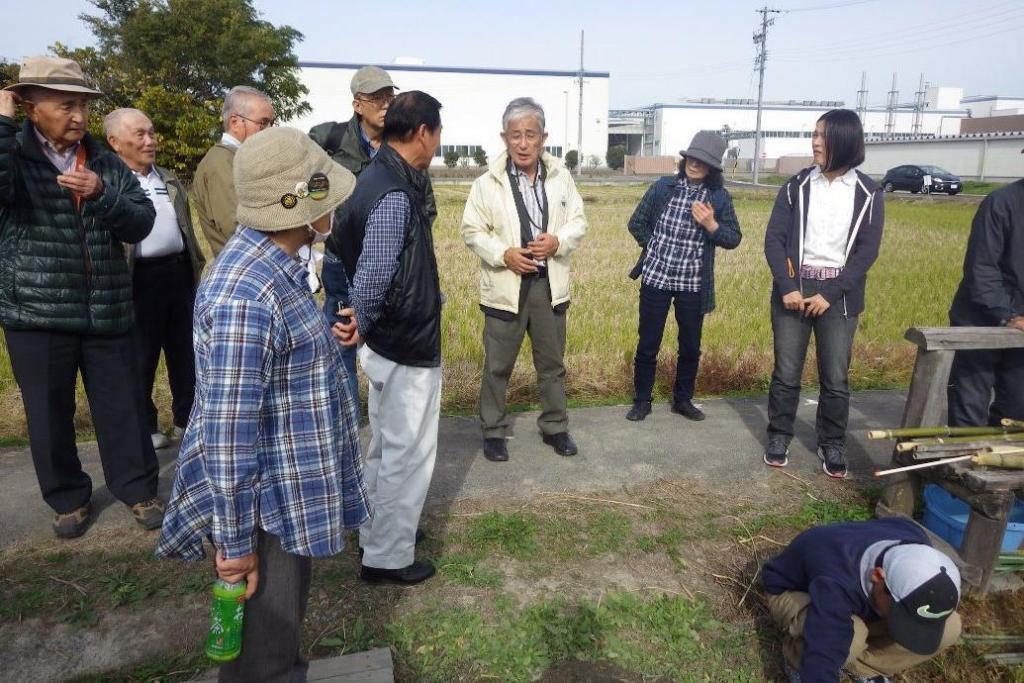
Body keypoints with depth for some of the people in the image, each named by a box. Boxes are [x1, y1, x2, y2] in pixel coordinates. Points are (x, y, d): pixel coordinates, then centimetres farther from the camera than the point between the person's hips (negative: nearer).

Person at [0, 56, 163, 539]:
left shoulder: (105, 162, 8)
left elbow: (141, 224, 1)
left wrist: (102, 194, -16)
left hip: (106, 313, 2)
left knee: (122, 408, 9)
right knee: (50, 415, 11)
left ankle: (138, 491, 26)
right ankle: (68, 499, 30)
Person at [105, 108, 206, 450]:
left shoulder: (169, 179, 14)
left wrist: (198, 267, 16)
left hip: (180, 272, 6)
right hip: (141, 278, -6)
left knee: (187, 353, 13)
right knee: (141, 359, 7)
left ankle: (187, 419, 28)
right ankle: (145, 427, 22)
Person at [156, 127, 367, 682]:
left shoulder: (274, 265, 3)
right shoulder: (245, 296, -29)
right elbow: (227, 432, -26)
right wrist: (235, 541, -19)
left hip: (288, 496, 9)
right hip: (266, 508, -9)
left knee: (282, 632, 29)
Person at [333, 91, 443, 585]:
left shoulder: (381, 177, 8)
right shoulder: (394, 195, -24)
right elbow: (372, 277, -28)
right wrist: (361, 325, -12)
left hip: (388, 344, 10)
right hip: (407, 349, -10)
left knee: (385, 448, 24)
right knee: (408, 456, 6)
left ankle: (374, 534, 41)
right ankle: (388, 558, 22)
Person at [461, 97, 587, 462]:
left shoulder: (561, 176, 1)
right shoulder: (487, 183, -7)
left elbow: (578, 221, 6)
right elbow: (472, 231, -4)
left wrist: (558, 241, -15)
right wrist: (503, 254, -19)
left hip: (550, 284, 3)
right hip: (505, 286, -2)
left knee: (552, 362, 15)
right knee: (497, 365, 8)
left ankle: (554, 426, 32)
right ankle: (494, 431, 25)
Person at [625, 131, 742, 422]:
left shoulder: (720, 197, -1)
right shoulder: (663, 187, -1)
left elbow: (734, 239, 0)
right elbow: (636, 223, 8)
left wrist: (711, 225, -17)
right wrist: (655, 247, 1)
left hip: (693, 284, 1)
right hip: (655, 278, -1)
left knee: (691, 346, 11)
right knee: (647, 344, 5)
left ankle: (683, 399, 29)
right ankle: (642, 400, 21)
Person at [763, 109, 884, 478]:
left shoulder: (867, 193, 0)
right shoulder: (797, 186, 0)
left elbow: (867, 250, -3)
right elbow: (774, 239, -3)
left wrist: (830, 294, -12)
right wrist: (787, 287, -13)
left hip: (839, 296, 0)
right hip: (793, 289, 0)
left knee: (836, 377, 6)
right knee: (786, 372, 6)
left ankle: (832, 444, 22)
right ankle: (779, 436, 22)